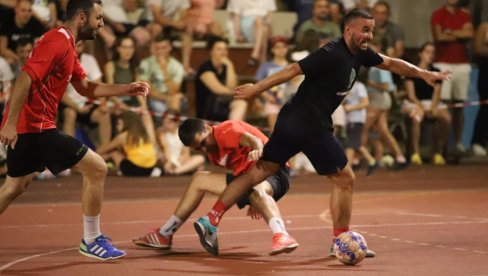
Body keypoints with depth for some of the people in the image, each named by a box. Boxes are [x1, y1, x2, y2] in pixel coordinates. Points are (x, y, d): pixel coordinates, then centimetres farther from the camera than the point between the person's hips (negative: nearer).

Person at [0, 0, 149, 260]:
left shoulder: (66, 45, 16)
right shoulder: (57, 42, -16)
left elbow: (86, 88, 23)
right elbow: (25, 79, -24)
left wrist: (127, 89, 14)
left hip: (26, 126, 11)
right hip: (36, 126, -11)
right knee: (96, 168, -7)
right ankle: (91, 241, 2)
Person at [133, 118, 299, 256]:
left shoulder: (226, 130, -19)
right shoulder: (213, 152, 10)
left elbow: (253, 139, -38)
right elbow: (241, 169, 12)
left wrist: (257, 151, -62)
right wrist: (254, 201, 4)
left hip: (273, 170, -10)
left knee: (257, 190, -46)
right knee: (199, 179, 18)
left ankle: (281, 236, -72)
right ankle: (164, 235, 22)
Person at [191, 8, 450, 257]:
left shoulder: (360, 54, 11)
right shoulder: (332, 54, -17)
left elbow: (391, 63, 24)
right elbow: (294, 69, -18)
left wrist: (422, 73, 15)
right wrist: (256, 88, -17)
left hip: (290, 120, 9)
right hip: (311, 126, -9)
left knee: (260, 171, 10)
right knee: (345, 180, 5)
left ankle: (210, 220, 7)